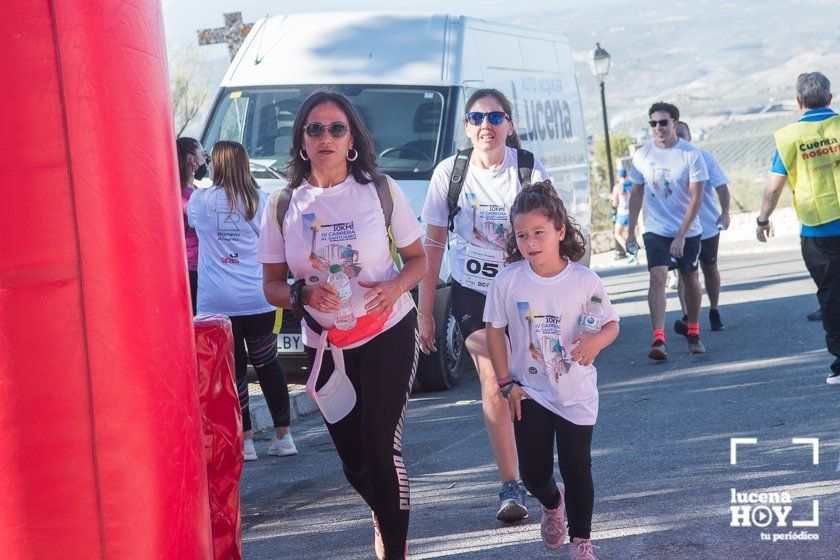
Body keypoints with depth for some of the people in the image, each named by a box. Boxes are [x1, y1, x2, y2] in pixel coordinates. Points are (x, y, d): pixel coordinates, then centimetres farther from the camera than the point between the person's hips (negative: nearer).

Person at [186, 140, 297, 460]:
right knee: (267, 365, 12)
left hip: (215, 302, -1)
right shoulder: (261, 201, 0)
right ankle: (283, 436, 15)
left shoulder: (199, 201, 0)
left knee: (232, 369, 4)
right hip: (257, 299, 1)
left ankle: (245, 440, 5)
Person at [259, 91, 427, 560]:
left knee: (383, 446, -12)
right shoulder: (284, 205, 0)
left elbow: (418, 257, 4)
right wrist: (303, 294, -19)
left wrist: (397, 285, -18)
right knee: (354, 457, 10)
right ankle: (386, 517, 42)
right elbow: (272, 285, 3)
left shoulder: (381, 191, -3)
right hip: (324, 345, 3)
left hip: (388, 335, -2)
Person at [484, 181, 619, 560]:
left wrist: (597, 340, -25)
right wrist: (506, 383, -3)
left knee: (577, 469, 3)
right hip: (529, 393, 1)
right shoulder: (507, 281, -10)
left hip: (577, 394, -1)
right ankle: (551, 503, 42)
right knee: (534, 473, 7)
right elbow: (495, 331, 0)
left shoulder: (584, 280, -12)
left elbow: (611, 324, -2)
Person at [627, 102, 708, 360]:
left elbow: (696, 198, -12)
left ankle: (693, 333, 31)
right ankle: (658, 339, -23)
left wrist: (681, 236, -17)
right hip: (656, 231, 1)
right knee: (658, 277, -16)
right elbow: (636, 194, 11)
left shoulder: (691, 154, -10)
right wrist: (631, 231, 9)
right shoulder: (642, 155, -1)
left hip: (688, 232, -1)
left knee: (690, 280, 12)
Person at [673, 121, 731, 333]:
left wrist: (725, 212, -19)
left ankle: (714, 312, 33)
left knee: (710, 269, 15)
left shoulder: (703, 157, -3)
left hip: (708, 226, 1)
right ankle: (687, 317, -24)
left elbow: (721, 187, -4)